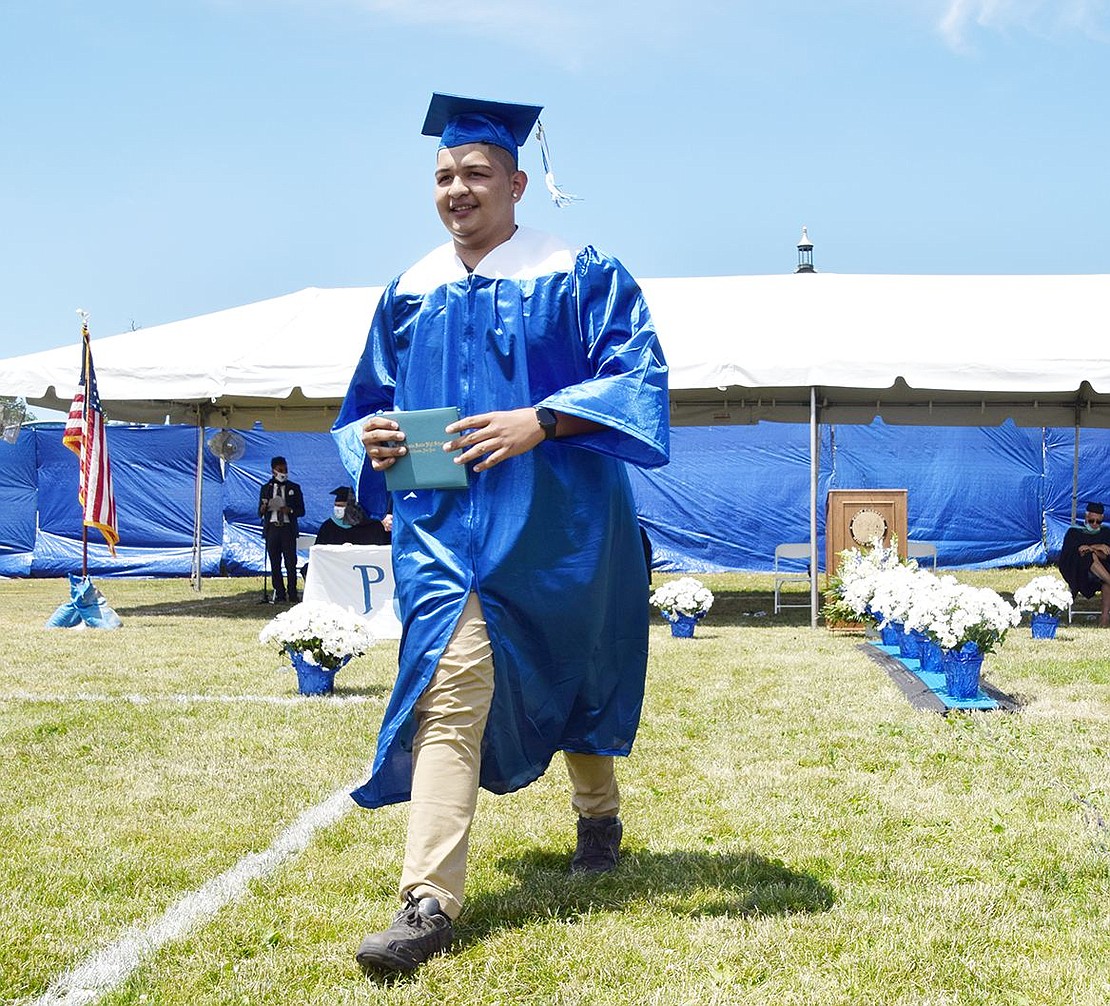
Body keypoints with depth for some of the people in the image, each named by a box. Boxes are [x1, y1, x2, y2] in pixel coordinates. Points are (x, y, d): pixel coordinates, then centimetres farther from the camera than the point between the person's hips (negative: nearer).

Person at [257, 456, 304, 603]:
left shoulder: (294, 488, 10)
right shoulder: (265, 488, 12)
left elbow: (301, 511, 7)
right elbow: (260, 513, 12)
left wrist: (290, 510, -13)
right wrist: (263, 508, -12)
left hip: (288, 528, -1)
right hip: (272, 528, 1)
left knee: (291, 563, -5)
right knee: (275, 563, 1)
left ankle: (293, 594, -1)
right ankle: (279, 594, 5)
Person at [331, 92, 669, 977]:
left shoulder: (577, 273, -1)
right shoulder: (410, 294, 12)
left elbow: (637, 373, -11)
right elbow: (367, 404, 19)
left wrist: (541, 421, -24)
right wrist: (373, 439, -5)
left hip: (555, 521, -2)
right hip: (445, 520, 2)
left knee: (570, 669, 15)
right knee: (449, 686, -13)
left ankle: (600, 816, 44)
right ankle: (430, 902, -16)